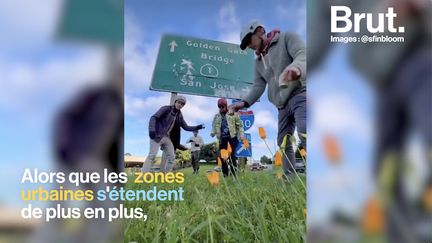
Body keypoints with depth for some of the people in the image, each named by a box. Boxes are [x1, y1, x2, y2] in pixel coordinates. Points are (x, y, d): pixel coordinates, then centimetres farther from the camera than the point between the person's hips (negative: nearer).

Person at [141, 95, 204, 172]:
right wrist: (151, 129, -29)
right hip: (157, 135, -7)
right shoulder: (166, 109, -5)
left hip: (167, 138, 7)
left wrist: (197, 127, 3)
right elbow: (154, 117, -13)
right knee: (152, 155, -17)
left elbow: (186, 127, 17)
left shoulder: (179, 115, 14)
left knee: (171, 157, 3)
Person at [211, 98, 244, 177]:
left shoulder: (233, 114, 6)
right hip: (222, 138, 4)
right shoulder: (216, 116, 17)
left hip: (232, 137, -4)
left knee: (232, 155, -11)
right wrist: (213, 132, -2)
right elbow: (214, 126, 18)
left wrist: (241, 134, -6)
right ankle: (225, 173, 11)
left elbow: (239, 125, 4)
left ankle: (234, 173, -5)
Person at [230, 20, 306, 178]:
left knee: (304, 134, -28)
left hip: (300, 94, -8)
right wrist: (244, 102, -7)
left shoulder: (287, 38, 2)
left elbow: (302, 54, -17)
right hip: (283, 105, 8)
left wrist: (296, 67, -42)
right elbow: (258, 86, 12)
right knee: (283, 143, 7)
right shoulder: (258, 62, 20)